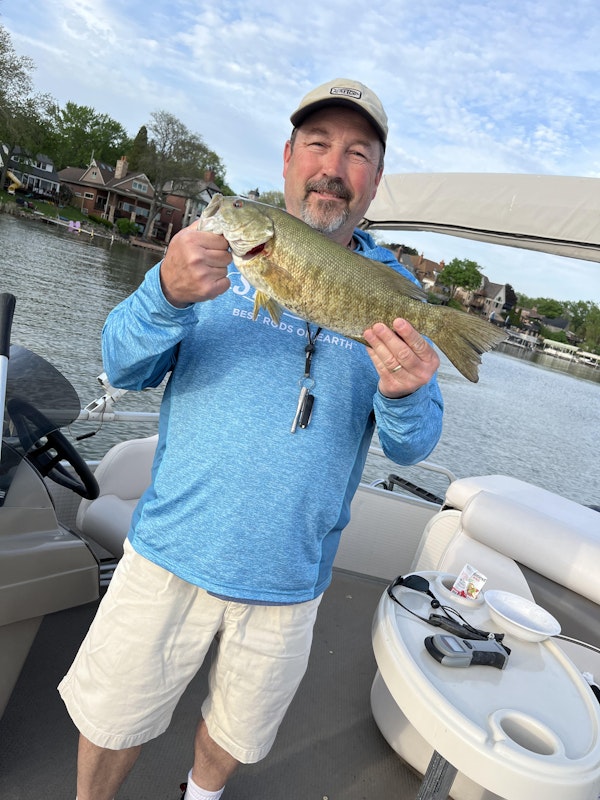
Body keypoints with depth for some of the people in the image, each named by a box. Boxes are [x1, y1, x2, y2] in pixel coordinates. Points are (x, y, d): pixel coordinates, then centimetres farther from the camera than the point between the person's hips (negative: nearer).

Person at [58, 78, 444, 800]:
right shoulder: (225, 242, -3)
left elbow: (410, 448, -7)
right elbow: (123, 368, -6)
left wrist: (404, 397, -31)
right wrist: (168, 295, -27)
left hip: (288, 577, 1)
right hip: (171, 547, 0)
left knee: (236, 733, 24)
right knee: (112, 719, 17)